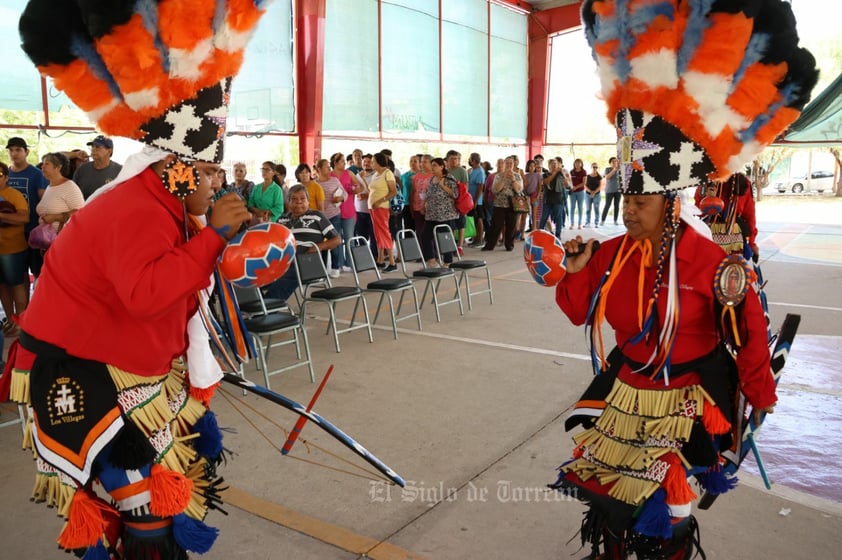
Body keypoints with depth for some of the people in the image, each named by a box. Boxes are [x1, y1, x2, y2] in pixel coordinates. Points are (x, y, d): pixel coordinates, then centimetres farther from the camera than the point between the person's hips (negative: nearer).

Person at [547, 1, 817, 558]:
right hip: (625, 388, 5)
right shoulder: (612, 254, -5)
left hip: (682, 399, -5)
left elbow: (747, 332, -10)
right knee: (606, 484, 18)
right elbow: (582, 312, 6)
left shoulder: (709, 261, -20)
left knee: (664, 498, 9)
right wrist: (576, 274, -12)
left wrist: (760, 392, 0)